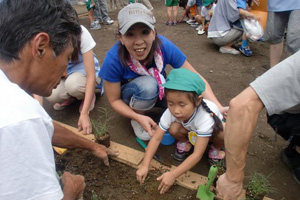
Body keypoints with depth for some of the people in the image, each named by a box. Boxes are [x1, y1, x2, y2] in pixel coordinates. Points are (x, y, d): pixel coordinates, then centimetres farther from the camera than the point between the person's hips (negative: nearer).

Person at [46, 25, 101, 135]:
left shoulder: (81, 33, -30)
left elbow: (91, 75, -30)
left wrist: (84, 113, -36)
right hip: (62, 75, 3)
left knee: (72, 84, -36)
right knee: (51, 94, -30)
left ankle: (88, 94, -2)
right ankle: (70, 96, 5)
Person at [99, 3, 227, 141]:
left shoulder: (164, 46, -29)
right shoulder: (113, 59, -31)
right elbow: (114, 100, -19)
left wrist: (217, 106, -35)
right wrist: (139, 118, -35)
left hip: (159, 90, 2)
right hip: (130, 95, -2)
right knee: (148, 84, -36)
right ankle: (136, 120, -7)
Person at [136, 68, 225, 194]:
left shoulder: (205, 118, -44)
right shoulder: (170, 112, -33)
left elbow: (197, 154, -41)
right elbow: (156, 138, -27)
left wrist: (173, 175, -44)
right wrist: (145, 165, -35)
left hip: (213, 128, -2)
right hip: (190, 131, 2)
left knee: (223, 132, -36)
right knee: (174, 129, -30)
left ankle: (215, 149, -2)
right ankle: (185, 143, 4)